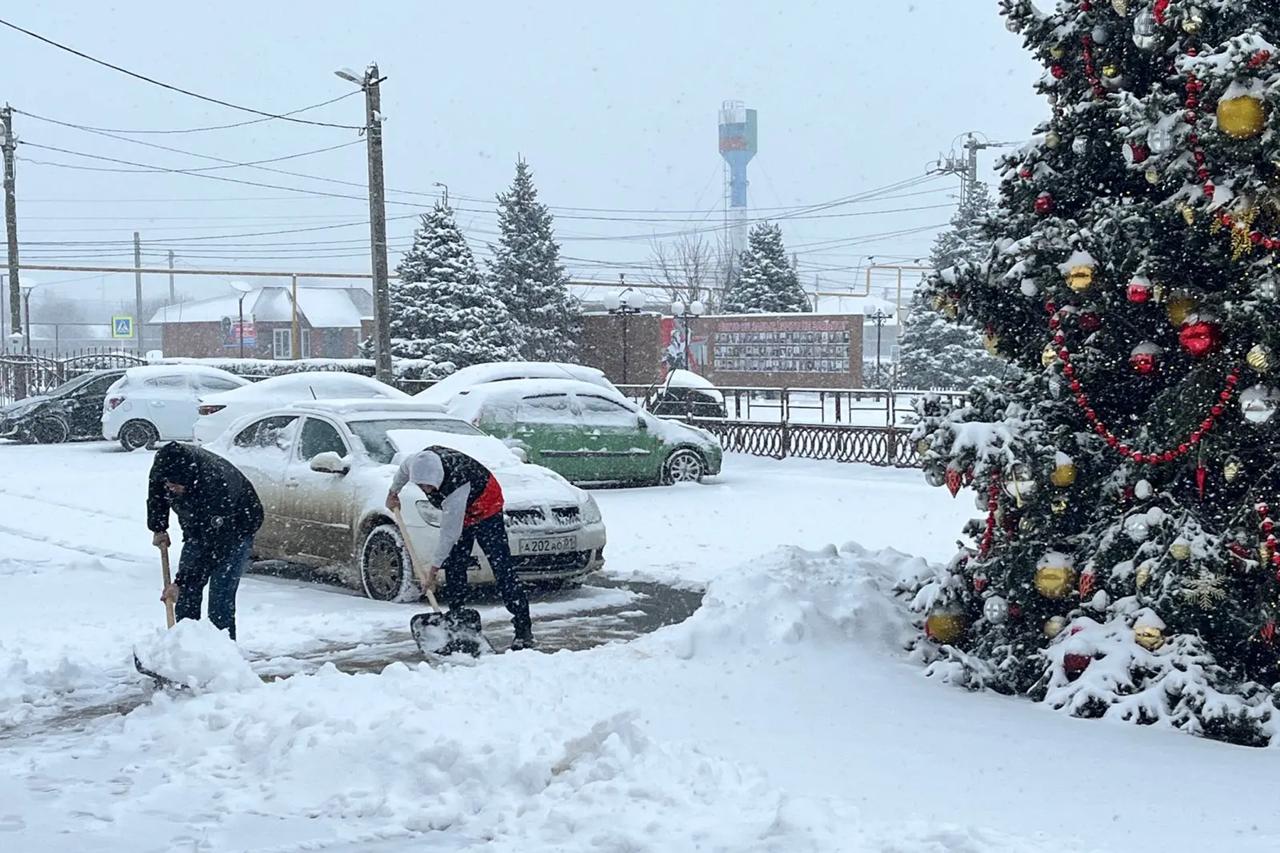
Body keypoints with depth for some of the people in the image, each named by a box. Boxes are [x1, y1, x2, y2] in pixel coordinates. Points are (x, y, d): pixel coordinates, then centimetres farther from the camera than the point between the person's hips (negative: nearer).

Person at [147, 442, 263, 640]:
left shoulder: (216, 485, -40)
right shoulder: (164, 462, -22)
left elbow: (212, 546, -36)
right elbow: (155, 494, 5)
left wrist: (181, 582, -35)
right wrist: (158, 528, -1)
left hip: (235, 529, -7)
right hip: (197, 529, 7)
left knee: (220, 596, -16)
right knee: (187, 594, 1)